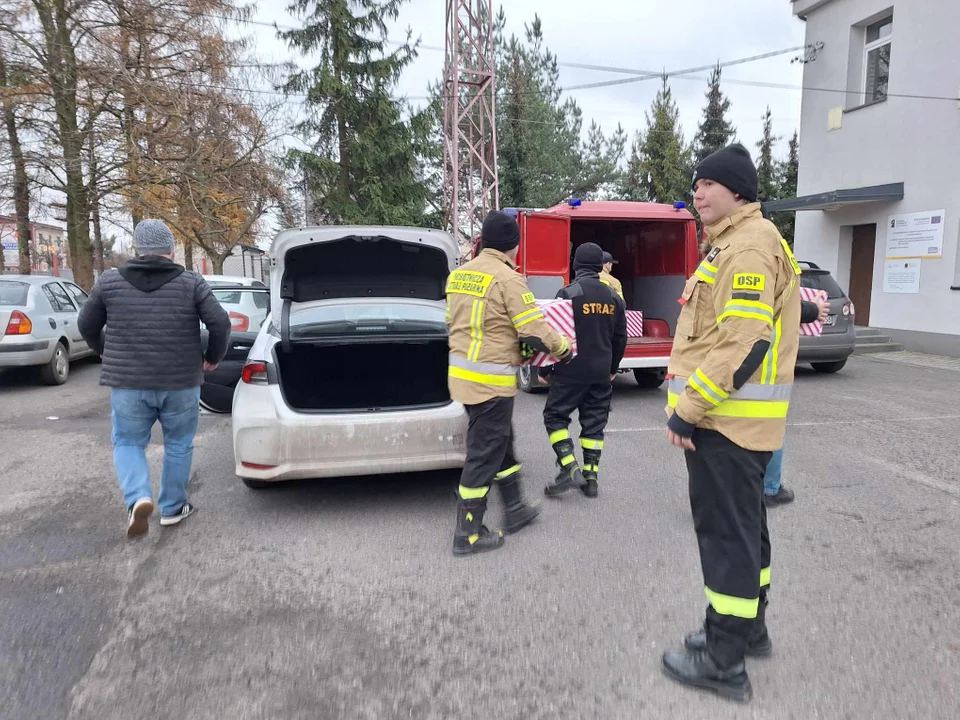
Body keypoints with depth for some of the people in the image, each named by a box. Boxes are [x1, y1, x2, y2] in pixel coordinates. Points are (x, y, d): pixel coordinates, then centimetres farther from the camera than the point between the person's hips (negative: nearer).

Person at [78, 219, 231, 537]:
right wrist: (213, 357, 8)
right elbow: (220, 323, -8)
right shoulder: (191, 282, -4)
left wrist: (107, 353, 29)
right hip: (181, 382, 0)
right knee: (178, 444, 16)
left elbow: (87, 324, 12)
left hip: (127, 382, 1)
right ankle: (172, 508, 24)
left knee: (128, 443, 16)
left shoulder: (110, 282, 1)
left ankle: (138, 498, -5)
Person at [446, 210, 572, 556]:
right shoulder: (507, 278, -14)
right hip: (491, 379, -9)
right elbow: (535, 330, -16)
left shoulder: (458, 275, 10)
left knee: (500, 442, 21)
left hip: (462, 372, 9)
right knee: (484, 453, 1)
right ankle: (468, 533, 11)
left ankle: (515, 509, 34)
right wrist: (564, 347, 2)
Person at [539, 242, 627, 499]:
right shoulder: (613, 297, 7)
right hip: (601, 372, 5)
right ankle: (591, 477, 13)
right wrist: (612, 368, 26)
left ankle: (570, 469, -6)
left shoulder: (569, 293, -12)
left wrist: (544, 369, -1)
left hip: (571, 370, -5)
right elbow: (620, 337, 13)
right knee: (594, 422, 12)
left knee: (555, 414, 6)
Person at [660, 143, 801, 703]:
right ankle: (749, 627, 34)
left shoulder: (750, 245, -15)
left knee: (727, 532, -2)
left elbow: (742, 341, -25)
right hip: (733, 416, 10)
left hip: (727, 418, -10)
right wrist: (690, 403, 19)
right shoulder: (731, 244, 18)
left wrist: (688, 409, -21)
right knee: (744, 525, 19)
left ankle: (724, 662, 10)